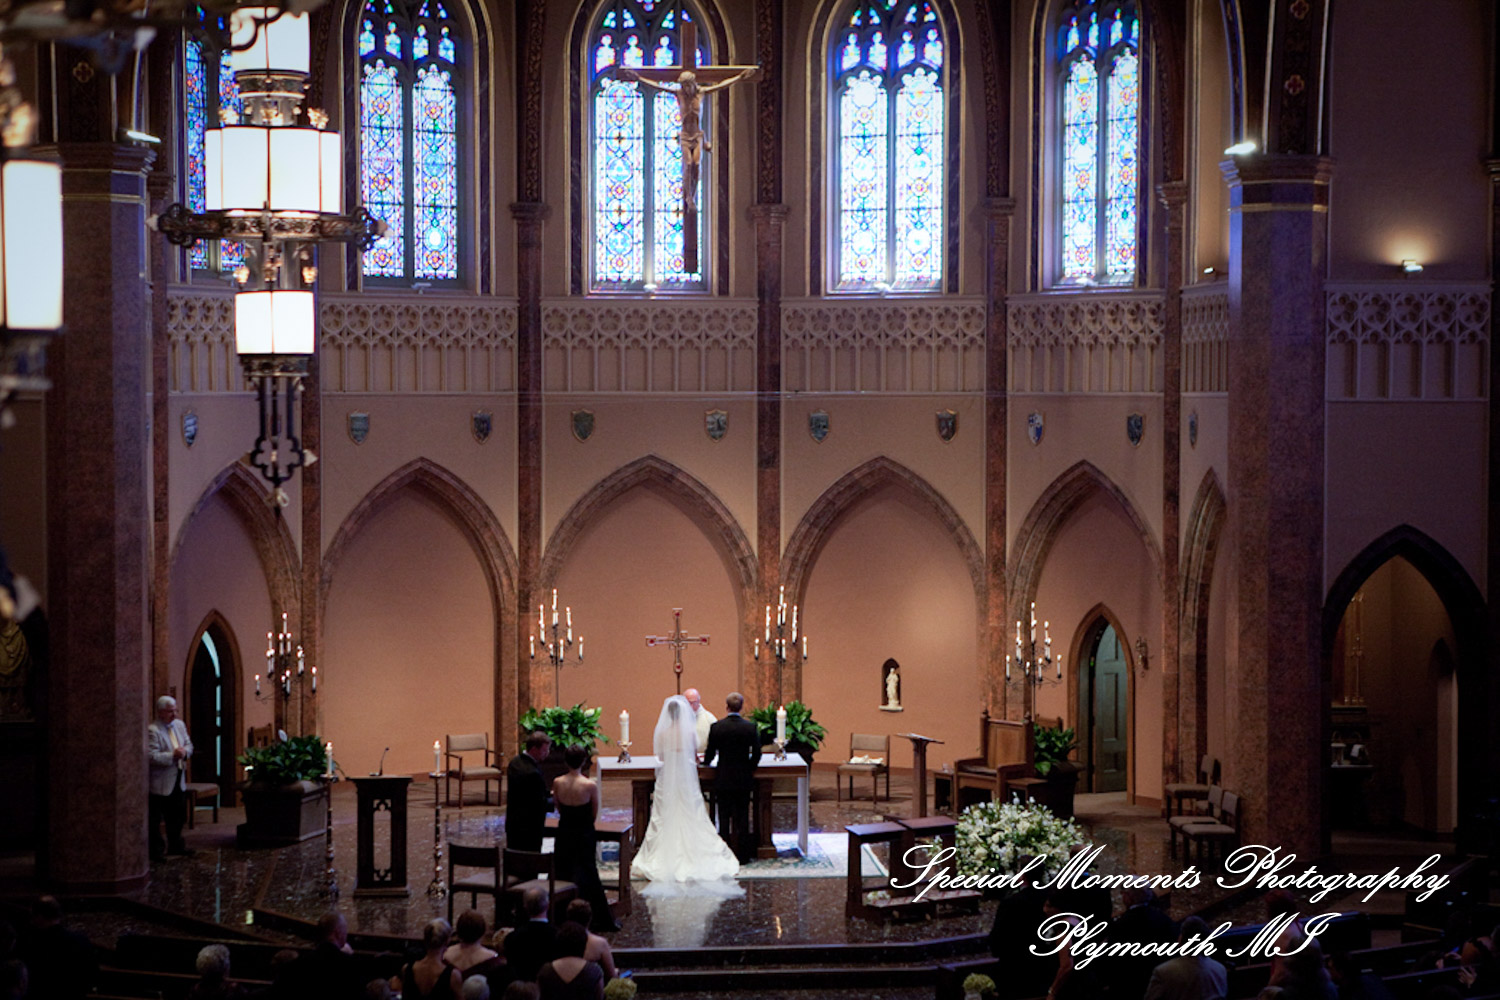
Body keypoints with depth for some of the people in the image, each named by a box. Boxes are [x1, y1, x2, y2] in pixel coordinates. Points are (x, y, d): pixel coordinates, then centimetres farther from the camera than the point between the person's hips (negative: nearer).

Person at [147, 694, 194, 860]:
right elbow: (151, 756, -23)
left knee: (177, 816, 19)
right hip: (160, 783, -8)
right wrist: (173, 756, -26)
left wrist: (185, 752, -7)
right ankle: (156, 850, 4)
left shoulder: (180, 725, 9)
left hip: (179, 780, 8)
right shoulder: (152, 730, -17)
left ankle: (176, 845, 32)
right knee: (155, 819, -2)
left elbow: (189, 744, 16)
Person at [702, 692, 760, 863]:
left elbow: (710, 752, -2)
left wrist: (706, 762, 19)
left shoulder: (716, 727, -8)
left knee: (724, 817, 6)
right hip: (744, 779, 1)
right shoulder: (751, 727, -7)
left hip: (723, 780, -1)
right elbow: (756, 753, -4)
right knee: (742, 817, 7)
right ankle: (742, 854, 9)